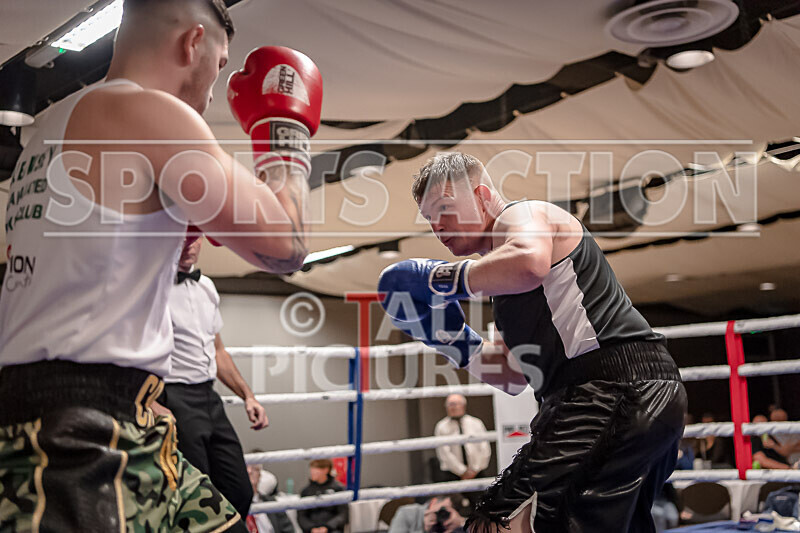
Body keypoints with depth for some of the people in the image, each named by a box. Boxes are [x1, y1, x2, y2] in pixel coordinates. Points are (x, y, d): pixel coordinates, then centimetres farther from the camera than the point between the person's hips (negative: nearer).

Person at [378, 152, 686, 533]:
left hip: (612, 392, -11)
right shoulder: (504, 284, 26)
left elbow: (530, 263, -28)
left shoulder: (520, 215, -1)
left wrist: (445, 279, -16)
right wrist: (454, 341, 15)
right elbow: (514, 375, 24)